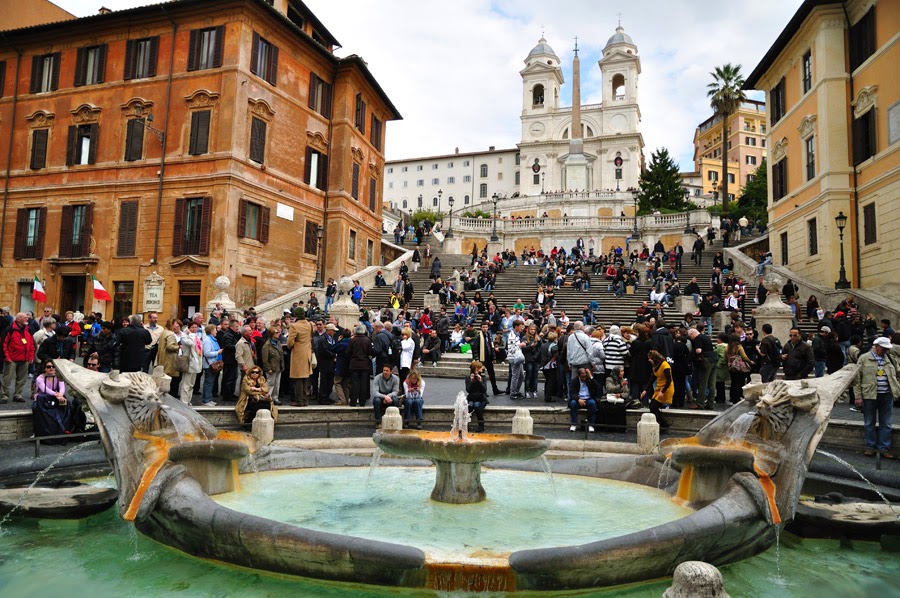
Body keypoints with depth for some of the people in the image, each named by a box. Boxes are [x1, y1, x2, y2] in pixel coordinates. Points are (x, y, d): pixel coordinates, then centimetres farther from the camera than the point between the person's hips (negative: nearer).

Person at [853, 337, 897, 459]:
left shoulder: (889, 359, 9)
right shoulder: (864, 358, -2)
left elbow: (896, 376, 19)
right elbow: (857, 379, -3)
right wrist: (858, 397, -8)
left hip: (886, 395, 3)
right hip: (869, 395, -3)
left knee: (886, 424, 7)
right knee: (869, 423, 6)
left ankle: (884, 448, 15)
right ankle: (870, 447, 17)